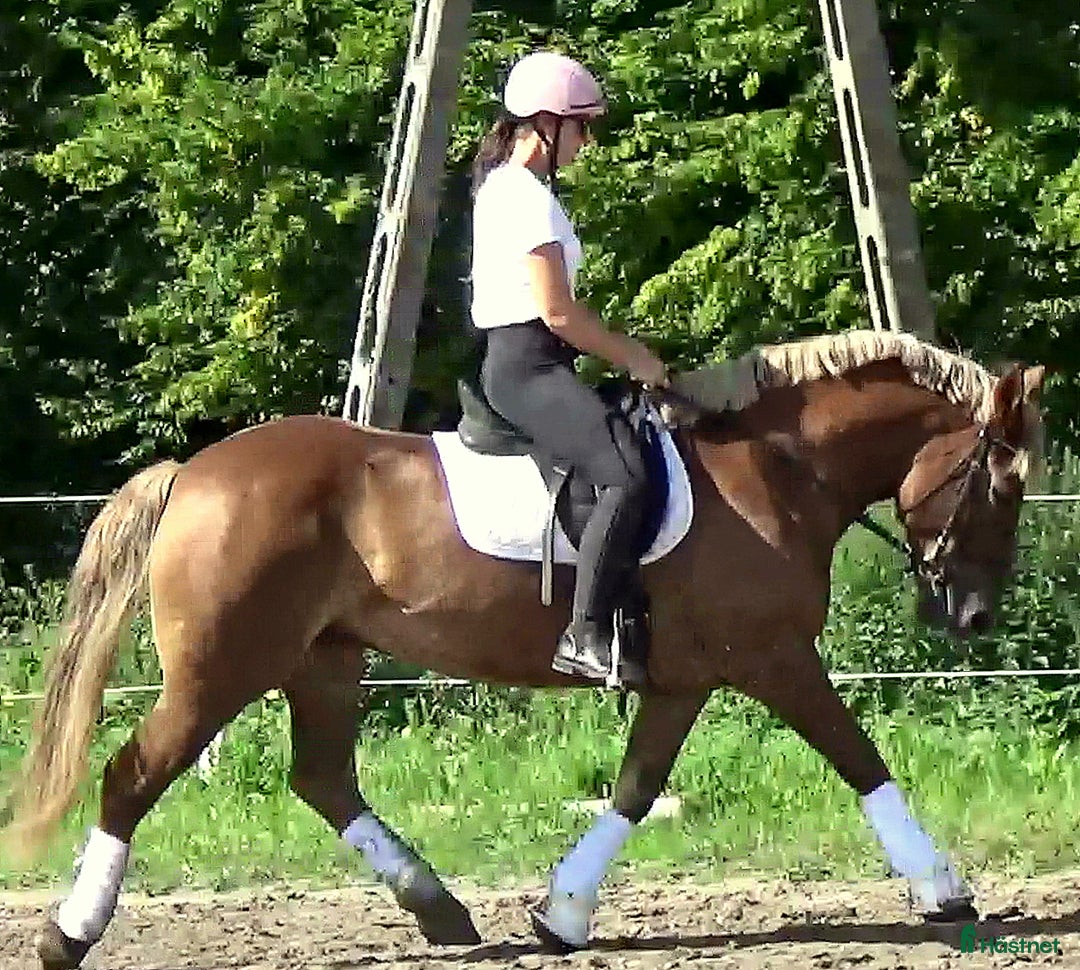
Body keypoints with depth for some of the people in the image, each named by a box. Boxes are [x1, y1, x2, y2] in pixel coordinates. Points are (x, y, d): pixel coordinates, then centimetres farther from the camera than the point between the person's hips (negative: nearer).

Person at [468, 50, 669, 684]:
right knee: (629, 476, -26)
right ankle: (587, 637, -32)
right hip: (529, 365, -11)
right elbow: (556, 311, -18)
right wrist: (633, 358, -7)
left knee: (652, 443, 15)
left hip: (515, 362, 11)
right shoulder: (529, 197, -13)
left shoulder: (504, 186, 19)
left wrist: (622, 350, 18)